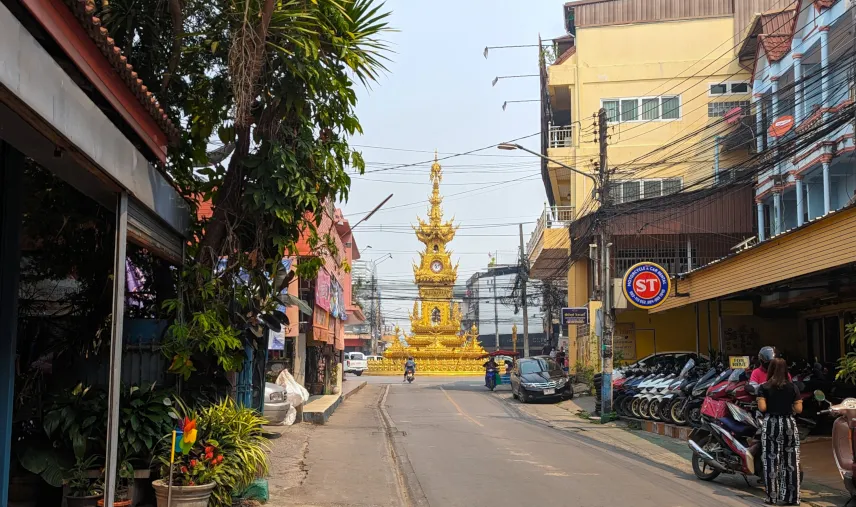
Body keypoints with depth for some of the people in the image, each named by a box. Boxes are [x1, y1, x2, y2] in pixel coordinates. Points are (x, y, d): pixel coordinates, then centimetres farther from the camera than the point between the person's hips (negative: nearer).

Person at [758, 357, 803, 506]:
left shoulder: (764, 387, -3)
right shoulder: (792, 387, 1)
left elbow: (762, 407, -11)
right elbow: (799, 409, -2)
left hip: (771, 424, -1)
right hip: (789, 423, 2)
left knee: (771, 461, 2)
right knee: (791, 461, 6)